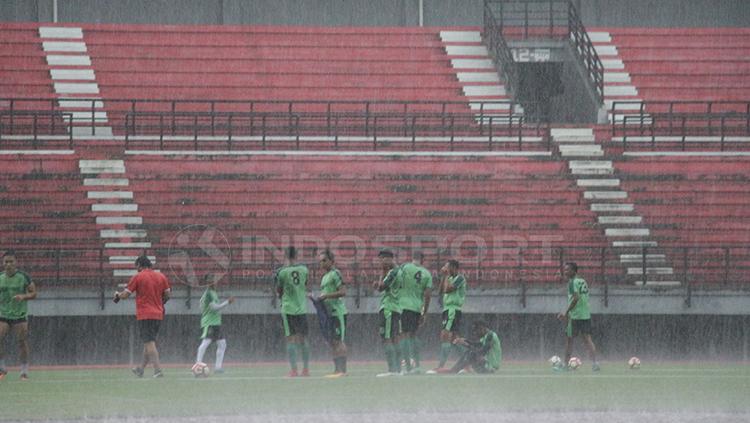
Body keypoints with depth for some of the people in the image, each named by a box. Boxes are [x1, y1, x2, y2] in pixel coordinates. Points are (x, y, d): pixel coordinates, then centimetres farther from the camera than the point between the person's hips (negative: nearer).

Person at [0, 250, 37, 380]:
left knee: (22, 342, -4)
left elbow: (33, 293, 0)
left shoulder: (23, 277, -4)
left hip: (20, 316, -2)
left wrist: (23, 296, -18)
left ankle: (24, 371, 6)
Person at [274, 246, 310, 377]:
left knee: (291, 339, -1)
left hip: (288, 308, -3)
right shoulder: (304, 269, 1)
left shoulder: (283, 272, -9)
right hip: (302, 308, 3)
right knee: (303, 339, 11)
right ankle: (306, 369, 11)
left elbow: (278, 291, 2)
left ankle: (293, 369, -7)